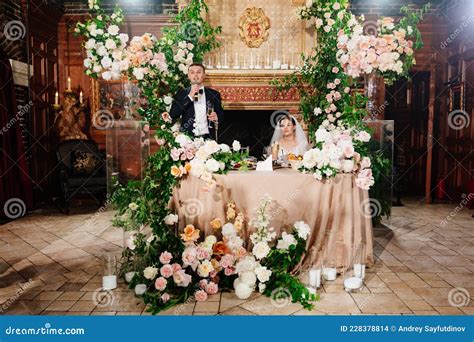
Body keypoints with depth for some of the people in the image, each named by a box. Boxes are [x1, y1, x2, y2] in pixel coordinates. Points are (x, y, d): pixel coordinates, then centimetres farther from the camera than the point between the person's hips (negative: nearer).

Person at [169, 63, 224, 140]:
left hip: (208, 138, 1)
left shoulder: (214, 94, 8)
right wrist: (189, 97, -10)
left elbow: (221, 116, 11)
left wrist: (216, 118, -12)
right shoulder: (181, 94, 7)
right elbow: (173, 115, -5)